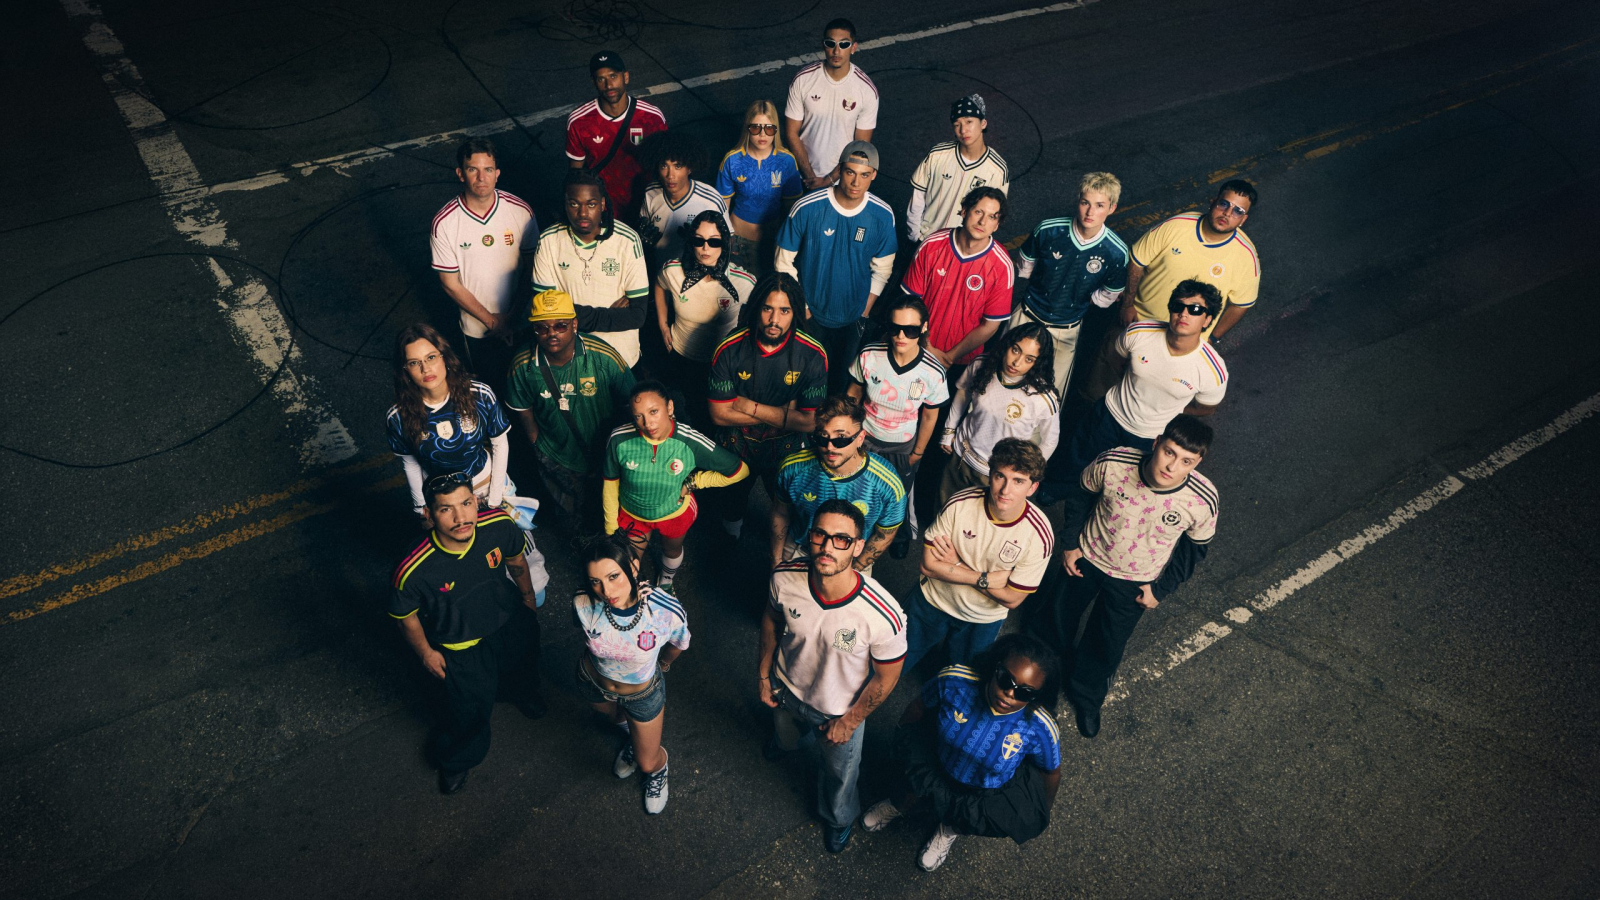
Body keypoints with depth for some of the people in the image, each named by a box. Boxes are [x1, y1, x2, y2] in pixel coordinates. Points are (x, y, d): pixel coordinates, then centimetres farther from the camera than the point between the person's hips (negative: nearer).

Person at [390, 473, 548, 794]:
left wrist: (528, 596, 9)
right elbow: (405, 615, -17)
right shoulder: (414, 571, -40)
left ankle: (521, 693, 74)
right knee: (471, 707, 17)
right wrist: (426, 653, -4)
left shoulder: (500, 525, -32)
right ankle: (454, 759, 54)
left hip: (511, 619, 4)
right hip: (461, 644, -4)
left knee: (522, 668, 34)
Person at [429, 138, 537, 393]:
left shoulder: (521, 210, -15)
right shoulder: (444, 222, -18)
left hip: (521, 323, 1)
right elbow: (450, 284, -10)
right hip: (477, 328, -1)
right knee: (490, 385, 20)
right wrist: (492, 321, -13)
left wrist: (516, 315, -15)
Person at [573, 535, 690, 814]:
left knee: (647, 763, 20)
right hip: (593, 681, 2)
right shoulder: (583, 604, -35)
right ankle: (633, 736, 71)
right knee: (617, 717, 35)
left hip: (643, 691, -1)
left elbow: (678, 644, -13)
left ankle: (658, 769, 57)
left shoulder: (667, 611, -40)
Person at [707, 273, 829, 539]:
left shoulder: (812, 355, -25)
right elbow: (720, 414, -22)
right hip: (736, 447, 1)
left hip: (786, 451, -1)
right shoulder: (729, 350, -24)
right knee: (733, 501, 30)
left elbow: (811, 422, -25)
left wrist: (749, 407, -26)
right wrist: (782, 414, -25)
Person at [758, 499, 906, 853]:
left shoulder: (884, 617, -42)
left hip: (841, 711, -2)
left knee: (839, 773, 29)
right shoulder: (785, 579, -32)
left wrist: (850, 721, -9)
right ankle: (786, 740, 77)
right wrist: (763, 674, 3)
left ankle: (838, 819, 64)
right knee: (786, 736, 38)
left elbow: (886, 678, -21)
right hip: (786, 689, 3)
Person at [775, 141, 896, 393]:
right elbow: (784, 262, -9)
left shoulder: (883, 216, -13)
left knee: (843, 380, 20)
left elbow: (882, 269, 0)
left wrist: (865, 313, 0)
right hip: (809, 315, -2)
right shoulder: (806, 208, -20)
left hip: (853, 317, 2)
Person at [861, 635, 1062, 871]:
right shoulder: (954, 681, -30)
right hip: (940, 761, 0)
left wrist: (1039, 816, 7)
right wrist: (905, 742, 9)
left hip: (993, 791, 0)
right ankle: (899, 805, 10)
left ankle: (952, 828, 9)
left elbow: (1051, 772, -10)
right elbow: (919, 707, -8)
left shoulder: (1040, 729, -32)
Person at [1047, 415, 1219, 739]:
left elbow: (1195, 548, -8)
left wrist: (1161, 589, -4)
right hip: (1085, 560, 0)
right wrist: (1070, 543, -4)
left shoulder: (1203, 501, -31)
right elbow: (1081, 496, -9)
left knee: (1107, 646, 19)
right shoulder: (1112, 463, -33)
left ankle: (1086, 697, 51)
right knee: (1062, 614, 25)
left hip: (1133, 584, 0)